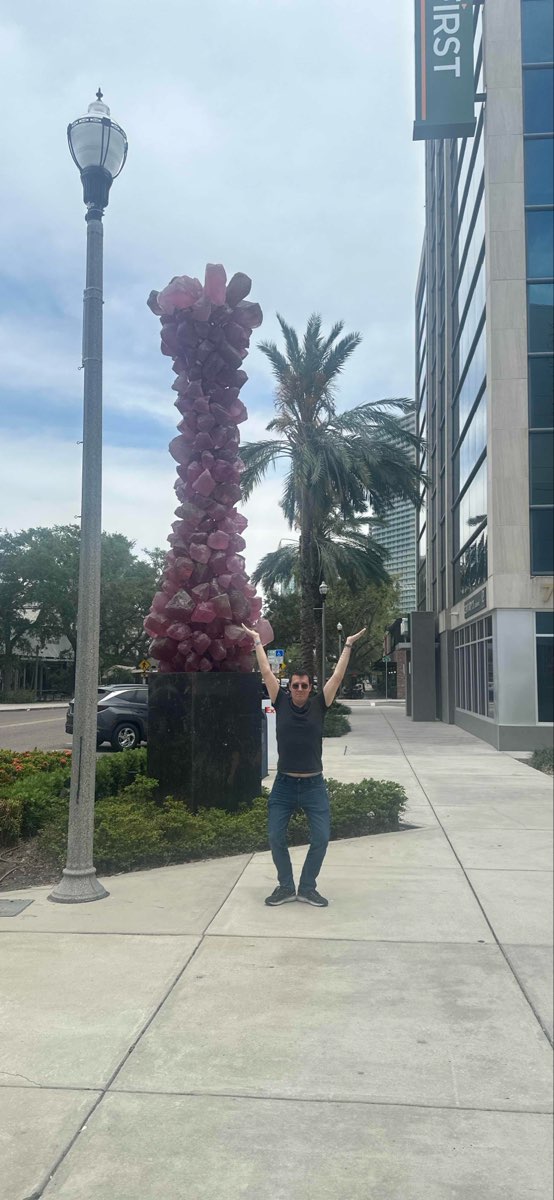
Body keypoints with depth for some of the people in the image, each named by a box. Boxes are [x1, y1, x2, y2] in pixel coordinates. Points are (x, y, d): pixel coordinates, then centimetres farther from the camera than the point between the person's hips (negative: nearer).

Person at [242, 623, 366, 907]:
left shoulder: (319, 705, -1)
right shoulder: (281, 703, -1)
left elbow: (337, 676, -3)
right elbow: (266, 673, 0)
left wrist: (348, 645, -2)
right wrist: (257, 641, 3)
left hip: (314, 784, 0)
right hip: (284, 784, 0)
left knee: (321, 838, -1)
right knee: (276, 837, 1)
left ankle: (307, 888, 16)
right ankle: (285, 886, 19)